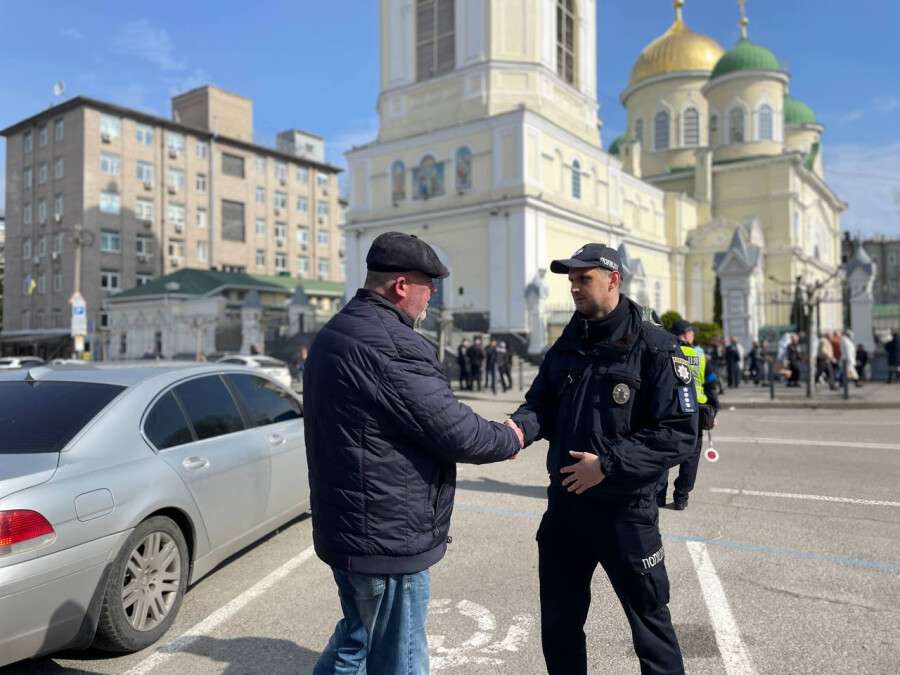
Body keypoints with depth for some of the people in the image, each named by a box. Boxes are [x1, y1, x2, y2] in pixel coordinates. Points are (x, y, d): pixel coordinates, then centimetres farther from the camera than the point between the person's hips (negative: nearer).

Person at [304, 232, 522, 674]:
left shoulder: (333, 335, 9)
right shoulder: (391, 346, -23)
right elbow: (456, 431, -22)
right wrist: (511, 439, -2)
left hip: (342, 526, 10)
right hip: (388, 536, -10)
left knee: (356, 637, 28)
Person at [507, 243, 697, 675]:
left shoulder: (655, 348, -13)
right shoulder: (564, 348, 7)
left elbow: (680, 434, -16)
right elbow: (541, 403, 5)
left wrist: (609, 464, -21)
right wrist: (521, 427, -18)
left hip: (626, 510, -5)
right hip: (564, 504, 6)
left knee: (649, 619, 14)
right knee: (558, 621, 19)